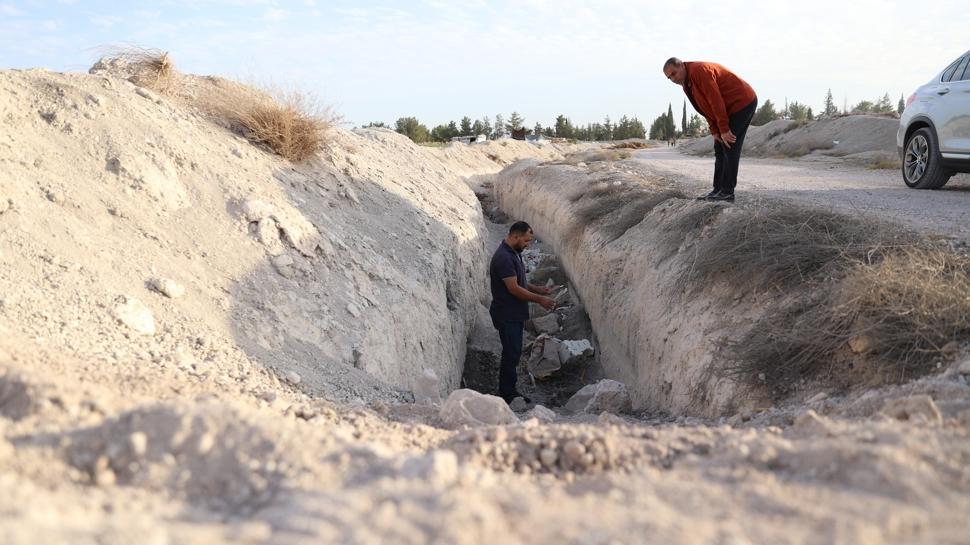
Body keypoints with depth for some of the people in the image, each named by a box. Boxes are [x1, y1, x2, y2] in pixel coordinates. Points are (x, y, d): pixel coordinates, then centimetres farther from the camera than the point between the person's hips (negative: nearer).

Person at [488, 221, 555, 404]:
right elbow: (514, 289, -24)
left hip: (515, 313, 10)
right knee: (512, 353, -3)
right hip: (507, 315, -10)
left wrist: (536, 289, 5)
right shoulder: (503, 258, -23)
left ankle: (509, 391, 24)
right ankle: (507, 395, 7)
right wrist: (539, 299, -18)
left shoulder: (514, 253, 10)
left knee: (513, 353, 14)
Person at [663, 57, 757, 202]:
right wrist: (714, 131, 0)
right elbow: (706, 107, 10)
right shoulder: (687, 84, 8)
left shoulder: (699, 70, -22)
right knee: (720, 150, 7)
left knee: (729, 147, -12)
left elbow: (716, 100, -25)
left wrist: (724, 129, -23)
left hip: (743, 102, -10)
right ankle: (718, 190, 9)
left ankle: (727, 192, -10)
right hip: (730, 108, 10)